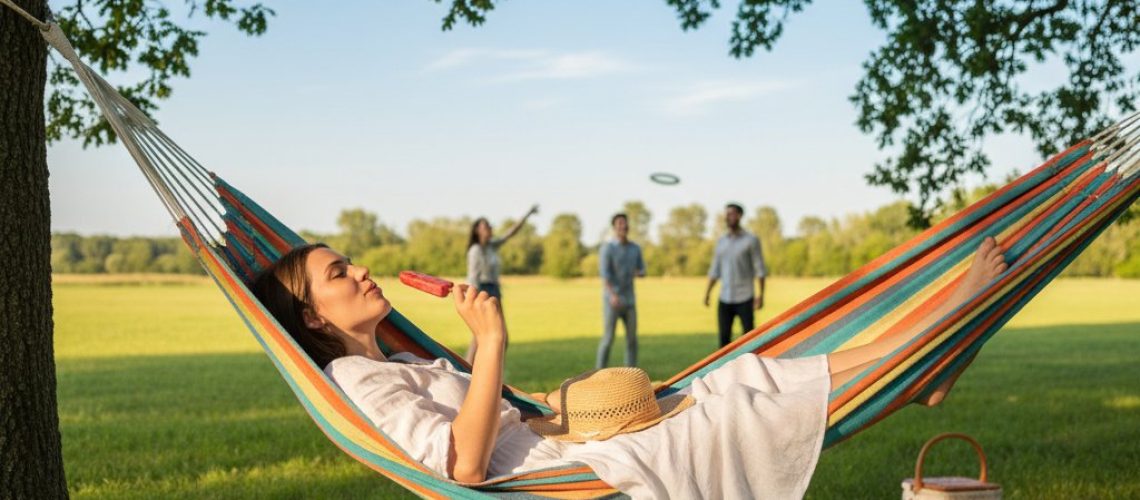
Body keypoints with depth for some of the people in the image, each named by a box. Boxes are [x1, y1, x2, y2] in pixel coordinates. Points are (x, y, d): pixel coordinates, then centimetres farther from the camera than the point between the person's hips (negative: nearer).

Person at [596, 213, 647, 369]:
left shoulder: (635, 248, 8)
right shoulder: (607, 248, -11)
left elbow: (642, 271, 15)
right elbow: (604, 274, -21)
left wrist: (638, 273, -11)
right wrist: (613, 295, -35)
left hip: (629, 300, 5)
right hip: (612, 300, -5)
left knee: (632, 338, 4)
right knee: (608, 338, -5)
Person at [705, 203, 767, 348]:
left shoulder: (751, 240, -3)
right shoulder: (721, 241, 11)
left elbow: (760, 269, -5)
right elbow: (715, 270, 14)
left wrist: (761, 295, -12)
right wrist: (707, 293, 7)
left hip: (744, 299, -4)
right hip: (725, 299, 4)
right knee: (724, 336, 1)